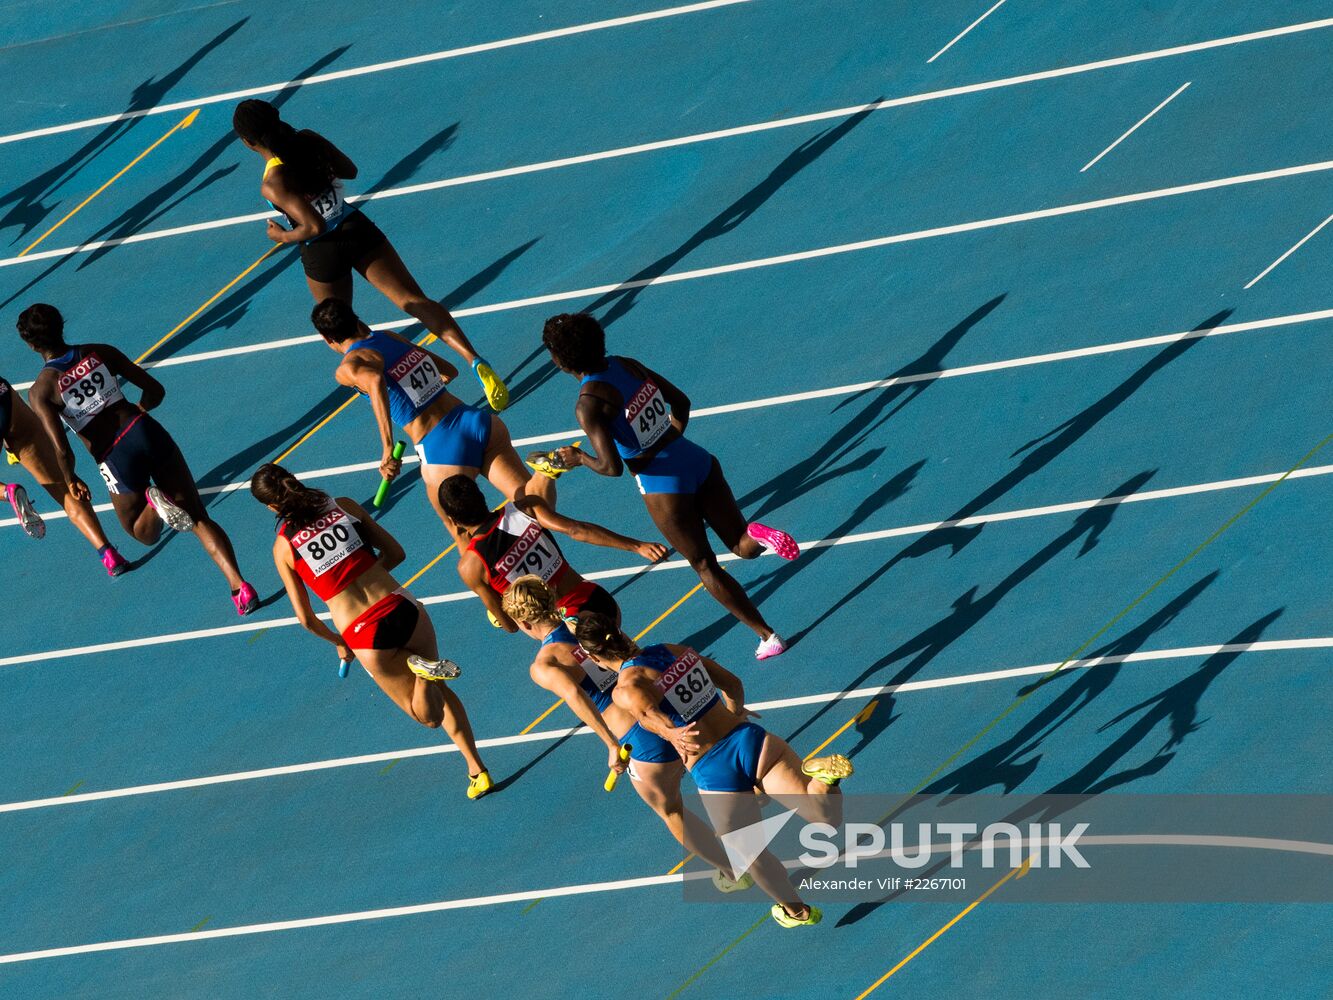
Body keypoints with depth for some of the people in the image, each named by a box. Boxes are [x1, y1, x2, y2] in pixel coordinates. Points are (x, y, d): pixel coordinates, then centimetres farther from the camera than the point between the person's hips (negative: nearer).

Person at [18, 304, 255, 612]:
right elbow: (156, 391, 7)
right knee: (199, 519, 11)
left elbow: (62, 451, -14)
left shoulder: (40, 391, -5)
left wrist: (70, 481, 7)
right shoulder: (100, 353, 4)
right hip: (147, 432, 3)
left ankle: (156, 504, -12)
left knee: (145, 534, 23)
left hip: (116, 458, -3)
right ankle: (239, 585, -9)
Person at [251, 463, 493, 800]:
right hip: (402, 608, 2)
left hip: (365, 636, -2)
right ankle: (477, 769, 17)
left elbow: (306, 619, 6)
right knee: (439, 690, 27)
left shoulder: (283, 547, 1)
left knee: (430, 716, 20)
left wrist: (339, 642, 22)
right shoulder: (345, 506, 5)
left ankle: (423, 670, -9)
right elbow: (395, 553, 10)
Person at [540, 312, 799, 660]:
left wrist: (578, 458, -4)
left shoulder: (588, 405, -19)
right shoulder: (627, 365, 3)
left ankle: (768, 637, 18)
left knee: (706, 568, 14)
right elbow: (681, 402, 11)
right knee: (744, 547, 18)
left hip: (664, 488, -6)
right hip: (698, 461, 6)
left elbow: (611, 467, -22)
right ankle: (760, 535, -18)